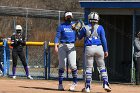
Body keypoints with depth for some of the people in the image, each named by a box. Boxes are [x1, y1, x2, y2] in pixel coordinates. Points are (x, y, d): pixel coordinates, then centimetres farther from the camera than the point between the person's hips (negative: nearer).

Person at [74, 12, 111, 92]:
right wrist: (106, 51, 4)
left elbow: (79, 37, 15)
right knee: (102, 67, 8)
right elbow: (103, 40, -1)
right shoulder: (100, 28, 1)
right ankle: (106, 84, -1)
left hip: (89, 49, 0)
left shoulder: (85, 28, 2)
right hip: (99, 48, 0)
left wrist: (78, 30, 29)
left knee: (88, 68, 6)